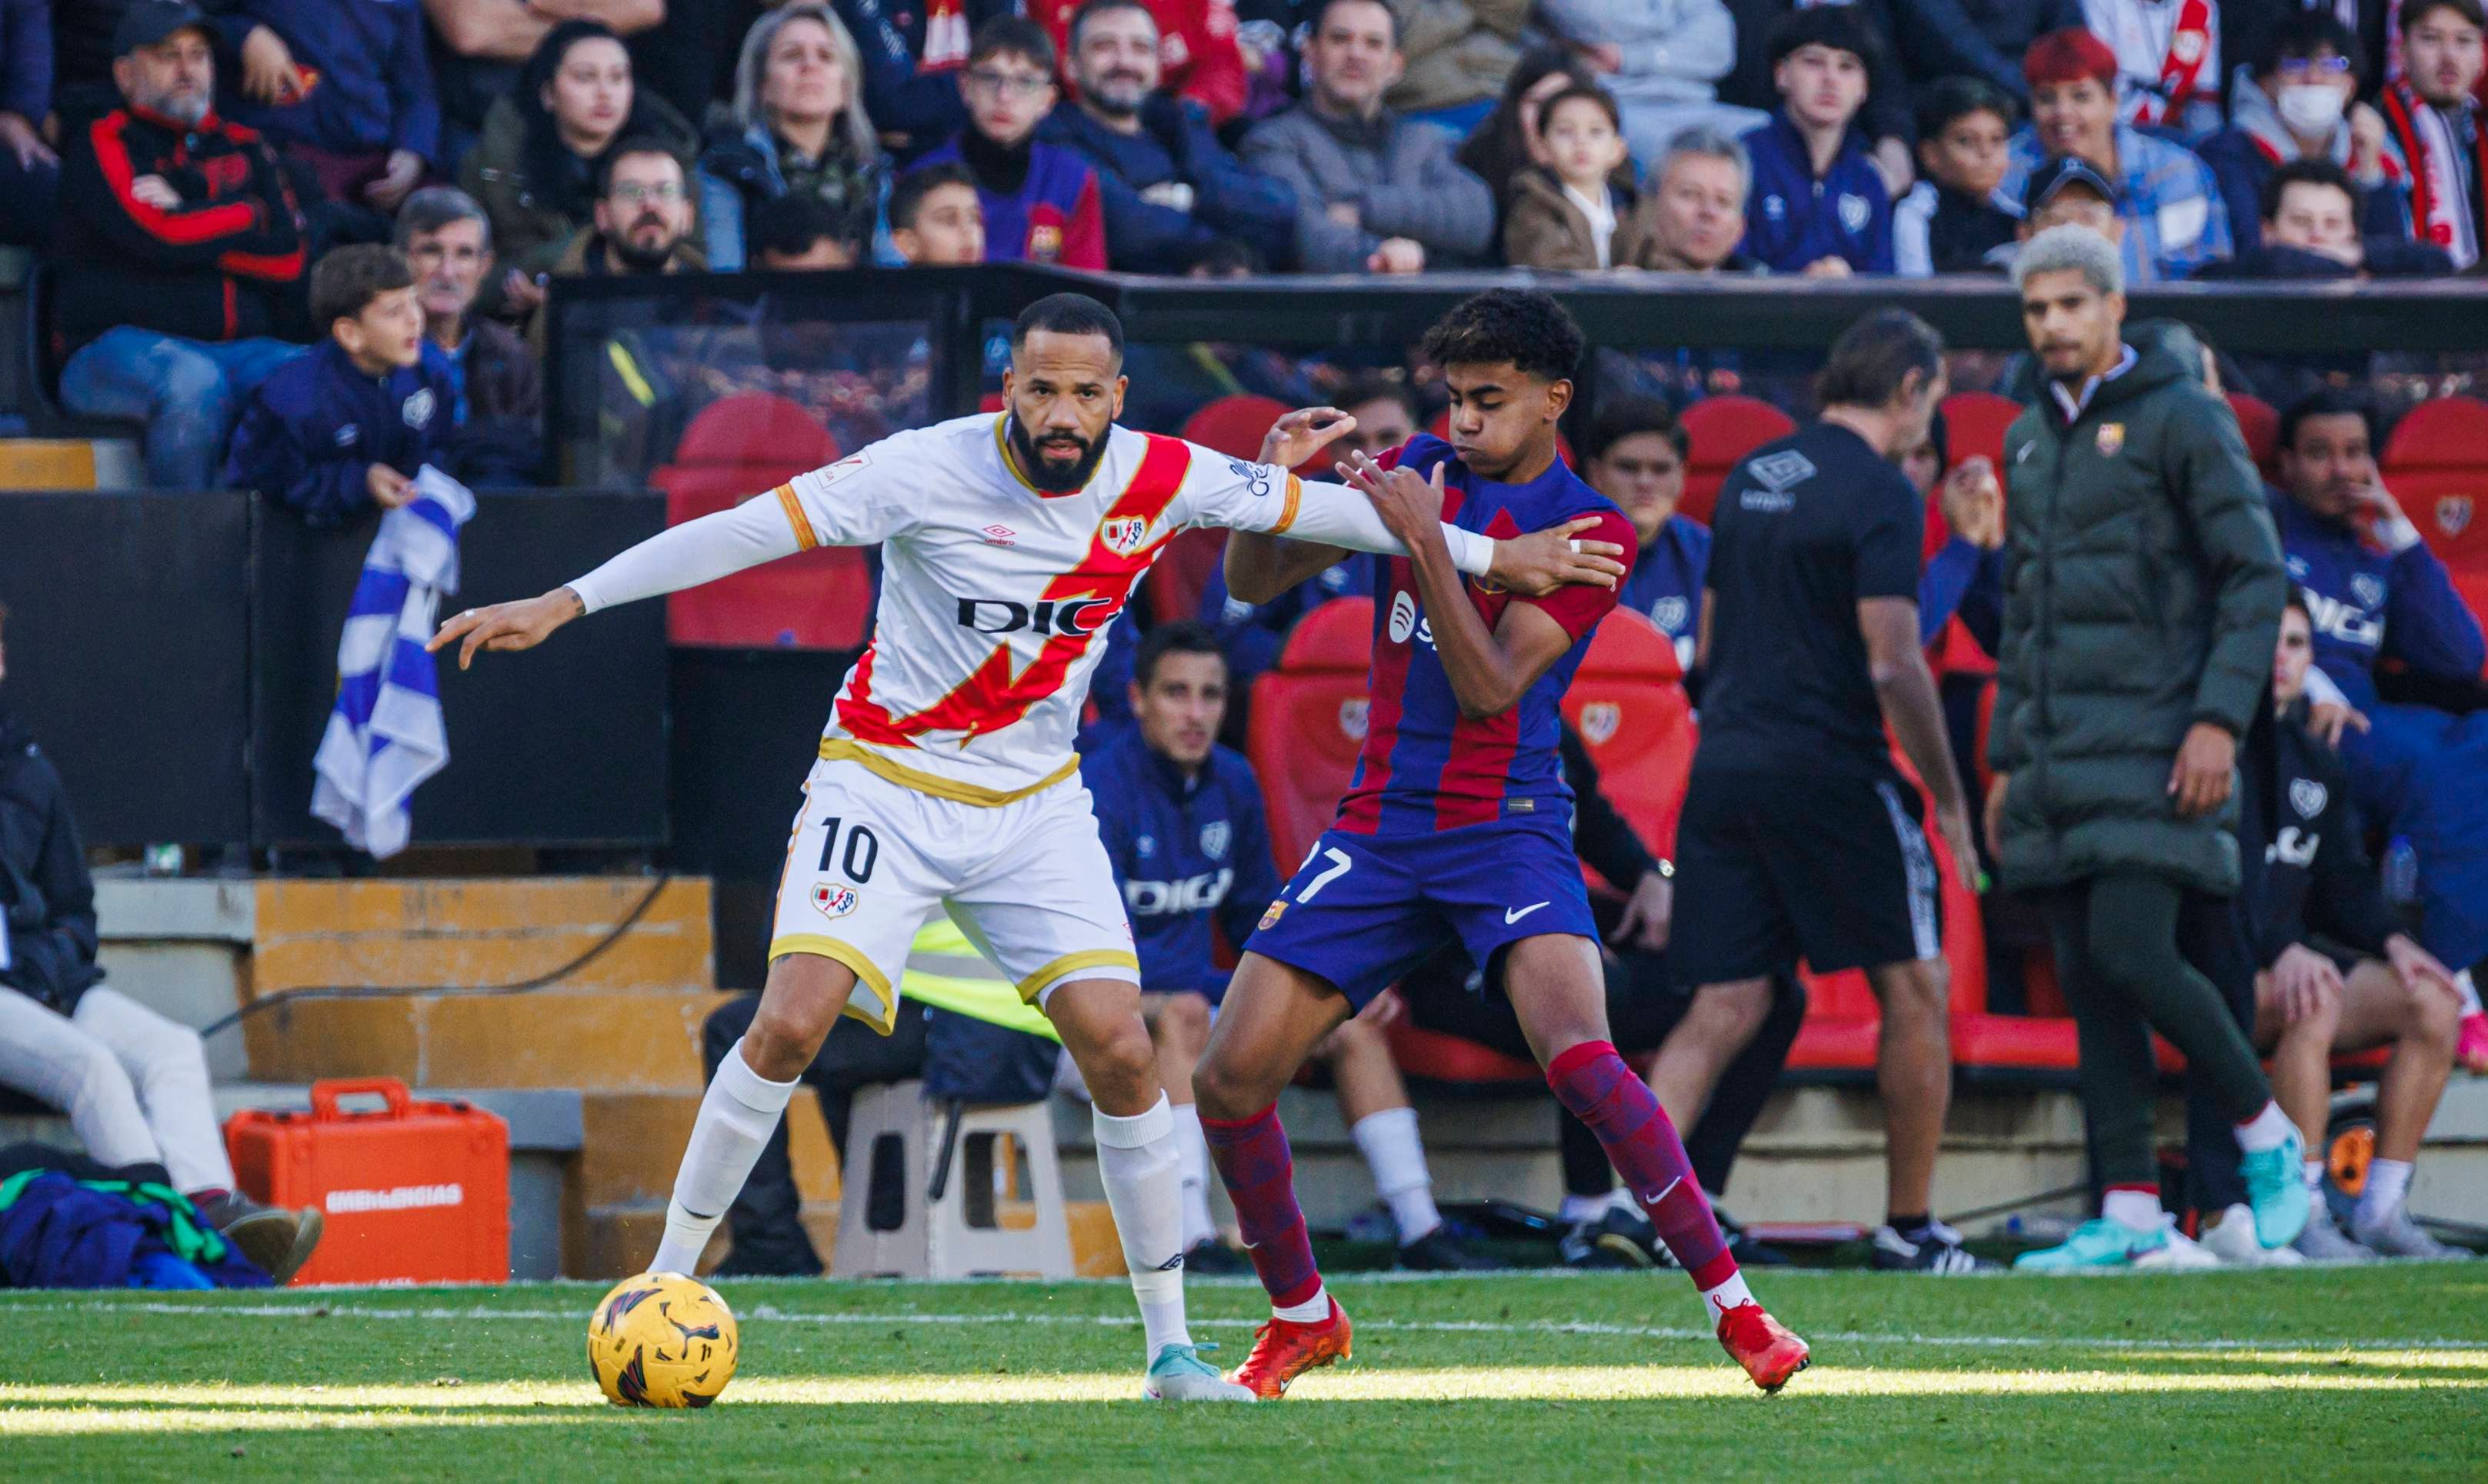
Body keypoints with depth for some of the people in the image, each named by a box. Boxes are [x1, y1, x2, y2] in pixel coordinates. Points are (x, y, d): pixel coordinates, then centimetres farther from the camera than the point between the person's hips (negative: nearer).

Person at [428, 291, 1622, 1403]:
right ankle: (664, 1287, -5)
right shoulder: (929, 472, -20)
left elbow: (1313, 506, 7)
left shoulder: (1162, 481, -9)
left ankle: (1171, 1347, 4)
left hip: (1034, 807, 3)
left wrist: (1489, 557, 15)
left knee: (1120, 1053, -8)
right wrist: (560, 606, -24)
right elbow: (744, 531, -20)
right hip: (884, 786, -3)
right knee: (791, 1023, -20)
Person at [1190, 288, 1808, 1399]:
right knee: (1230, 1077, -5)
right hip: (1378, 825, 5)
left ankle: (1733, 1305, -18)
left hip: (1506, 827, -5)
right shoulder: (1420, 471, 9)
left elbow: (1492, 686, -15)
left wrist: (1425, 540, -24)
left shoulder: (1588, 531, -4)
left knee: (1579, 1058, -27)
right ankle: (1302, 1316, 17)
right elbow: (1253, 582, 10)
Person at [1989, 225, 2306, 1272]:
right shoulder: (2030, 439, 17)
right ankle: (2129, 1215, 5)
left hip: (2153, 750, -7)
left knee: (2129, 953, -18)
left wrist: (2220, 718, -17)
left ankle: (2267, 1135, 1)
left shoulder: (2181, 419, -4)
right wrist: (2006, 759, 20)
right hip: (2059, 756, 7)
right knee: (2086, 982, 3)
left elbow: (2257, 577, -8)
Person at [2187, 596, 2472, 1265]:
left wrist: (2390, 940, -4)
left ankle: (2382, 1209, -10)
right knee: (2315, 997, -37)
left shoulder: (2316, 764, 17)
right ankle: (2302, 1216, -36)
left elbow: (2344, 884, 18)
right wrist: (2281, 953, -31)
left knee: (2433, 1004, -13)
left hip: (2288, 952, 8)